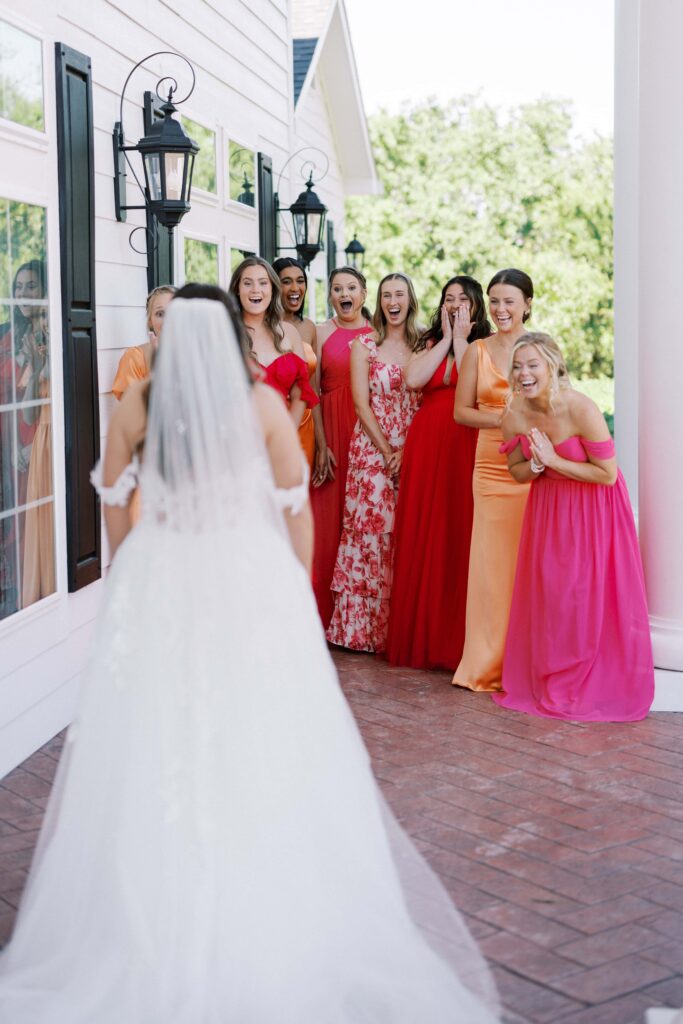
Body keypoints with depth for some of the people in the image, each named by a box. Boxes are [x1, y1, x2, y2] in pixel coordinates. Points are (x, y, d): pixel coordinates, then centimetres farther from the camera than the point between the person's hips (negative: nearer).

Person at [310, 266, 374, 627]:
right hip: (332, 431, -1)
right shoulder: (321, 334, 5)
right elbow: (311, 393, 0)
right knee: (330, 519, 0)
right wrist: (320, 445, -9)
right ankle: (327, 614, 8)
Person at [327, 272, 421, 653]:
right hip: (372, 450, -2)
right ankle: (361, 626, 4)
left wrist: (407, 450, -8)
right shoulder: (364, 345, 3)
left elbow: (426, 404, 4)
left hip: (412, 453, 2)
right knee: (370, 532, -4)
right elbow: (362, 404, -2)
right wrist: (387, 451, -8)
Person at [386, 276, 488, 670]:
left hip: (466, 445, -4)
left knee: (460, 538, -5)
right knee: (423, 537, 3)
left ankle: (458, 642, 2)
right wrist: (445, 339, 0)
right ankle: (422, 635, 11)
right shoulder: (430, 343, 16)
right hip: (426, 443, 4)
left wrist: (460, 339, -5)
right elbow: (413, 380, -5)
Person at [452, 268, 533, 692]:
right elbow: (461, 411, 7)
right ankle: (491, 663, 9)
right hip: (492, 467, 1)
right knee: (493, 561, 0)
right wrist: (500, 419, -9)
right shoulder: (477, 351, 8)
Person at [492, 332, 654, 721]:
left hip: (594, 509, -5)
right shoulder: (515, 417, -10)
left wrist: (553, 460, -25)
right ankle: (548, 684, 20)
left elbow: (607, 474, -21)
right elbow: (517, 472, 5)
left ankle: (593, 689, 13)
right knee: (545, 594, 6)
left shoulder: (582, 410, -26)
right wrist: (537, 464, -18)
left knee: (588, 595, -2)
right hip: (548, 507, 5)